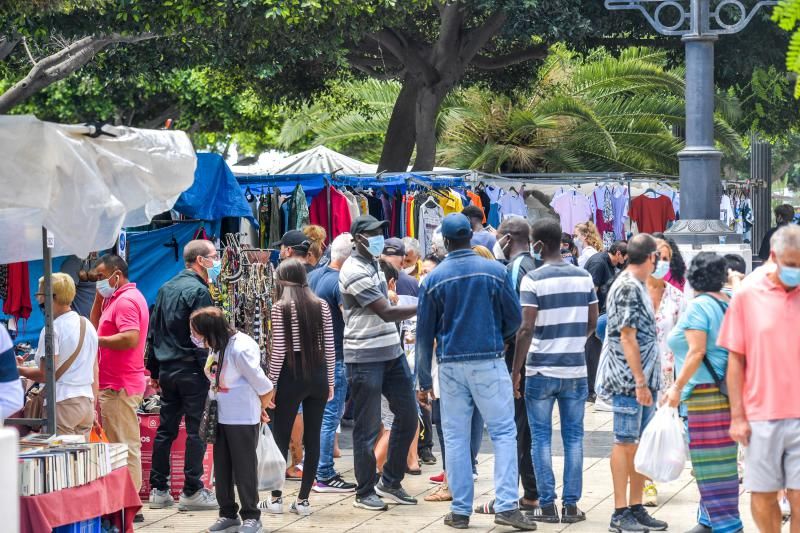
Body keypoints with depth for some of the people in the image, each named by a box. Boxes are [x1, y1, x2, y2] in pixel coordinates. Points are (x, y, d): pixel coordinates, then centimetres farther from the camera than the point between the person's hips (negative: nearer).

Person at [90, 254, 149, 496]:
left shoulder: (126, 300, -15)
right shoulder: (118, 298, 19)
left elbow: (131, 338, -27)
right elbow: (96, 323, 26)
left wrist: (97, 340, -18)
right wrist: (99, 297, 13)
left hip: (119, 387, -11)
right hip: (117, 383, 11)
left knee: (125, 446, -9)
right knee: (125, 446, 13)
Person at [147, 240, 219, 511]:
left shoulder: (166, 288, 14)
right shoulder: (198, 291, -12)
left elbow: (154, 331, 17)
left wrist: (154, 370, 20)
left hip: (167, 369, 8)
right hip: (191, 370, -8)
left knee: (165, 429, 10)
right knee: (197, 430, -3)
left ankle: (158, 490, 12)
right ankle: (192, 491, -2)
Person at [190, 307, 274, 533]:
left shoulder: (241, 348, -23)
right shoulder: (215, 347, -1)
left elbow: (264, 388, -18)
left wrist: (260, 410, -1)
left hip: (243, 419, -7)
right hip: (221, 417, 7)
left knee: (244, 468, 2)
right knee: (221, 467, 11)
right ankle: (228, 513, 23)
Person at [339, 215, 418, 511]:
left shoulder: (373, 264, 14)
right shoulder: (355, 272, -16)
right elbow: (386, 312, -20)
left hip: (391, 352, 9)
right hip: (365, 360, -9)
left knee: (408, 415, 10)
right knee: (367, 428, -1)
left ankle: (390, 482, 22)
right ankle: (365, 493, 9)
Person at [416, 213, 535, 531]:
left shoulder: (434, 279, 0)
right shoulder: (495, 271, -4)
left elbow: (425, 333, 5)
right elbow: (514, 319, 2)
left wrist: (424, 379, 12)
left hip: (451, 364, 2)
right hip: (488, 361, -1)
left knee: (455, 437, 8)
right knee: (503, 433, 2)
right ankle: (506, 505, -9)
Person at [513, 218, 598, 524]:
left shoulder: (533, 279, -10)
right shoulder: (584, 277, 3)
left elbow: (526, 329, -14)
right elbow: (592, 323, 8)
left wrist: (516, 370, -8)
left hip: (541, 370, -3)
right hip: (576, 369, 3)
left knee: (542, 438, 5)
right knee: (573, 437, 8)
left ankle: (547, 505, 4)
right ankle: (571, 504, 8)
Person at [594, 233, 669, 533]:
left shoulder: (637, 286, 16)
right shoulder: (628, 288, -14)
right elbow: (627, 337, -18)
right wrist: (640, 382, -20)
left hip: (643, 379, 9)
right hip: (629, 381, -9)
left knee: (641, 444, 10)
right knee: (625, 443, -4)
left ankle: (636, 509, 15)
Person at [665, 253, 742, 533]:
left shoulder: (698, 306, -11)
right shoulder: (728, 303, 11)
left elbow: (696, 352, -19)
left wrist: (677, 386, -16)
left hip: (705, 391, -9)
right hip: (727, 390, 9)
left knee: (711, 461, -6)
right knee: (721, 458, 13)